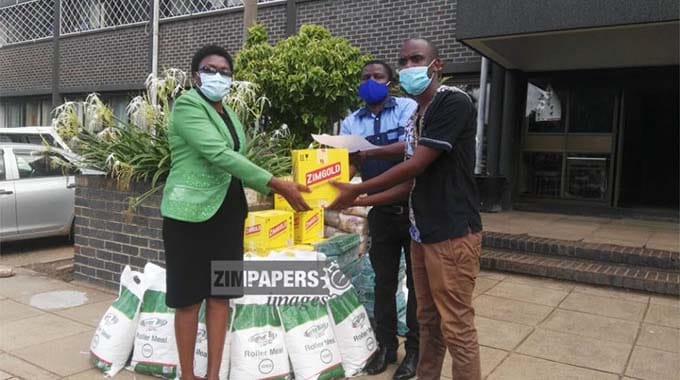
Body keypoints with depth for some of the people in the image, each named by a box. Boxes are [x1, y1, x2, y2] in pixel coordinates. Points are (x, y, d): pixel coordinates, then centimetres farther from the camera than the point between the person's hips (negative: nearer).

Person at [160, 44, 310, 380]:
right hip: (191, 212, -7)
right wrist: (276, 183, -27)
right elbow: (218, 154, -24)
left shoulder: (228, 113, 14)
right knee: (189, 297, 2)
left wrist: (277, 190, 4)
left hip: (227, 212, 7)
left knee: (220, 294, 10)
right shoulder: (186, 105, -11)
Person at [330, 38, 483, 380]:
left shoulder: (454, 102, -13)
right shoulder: (417, 115, 14)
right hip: (422, 232, 9)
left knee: (456, 326, -1)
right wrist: (364, 202, 13)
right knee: (428, 321, 17)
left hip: (453, 233, -8)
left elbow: (417, 165, -18)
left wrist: (358, 190, -10)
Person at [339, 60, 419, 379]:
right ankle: (386, 345, 26)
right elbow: (347, 163, -3)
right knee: (384, 281, 12)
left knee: (417, 280, 7)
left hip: (414, 206, -3)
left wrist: (370, 152, -31)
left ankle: (415, 348, 20)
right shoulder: (351, 122, 6)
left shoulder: (407, 108, -5)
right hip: (380, 211, 4)